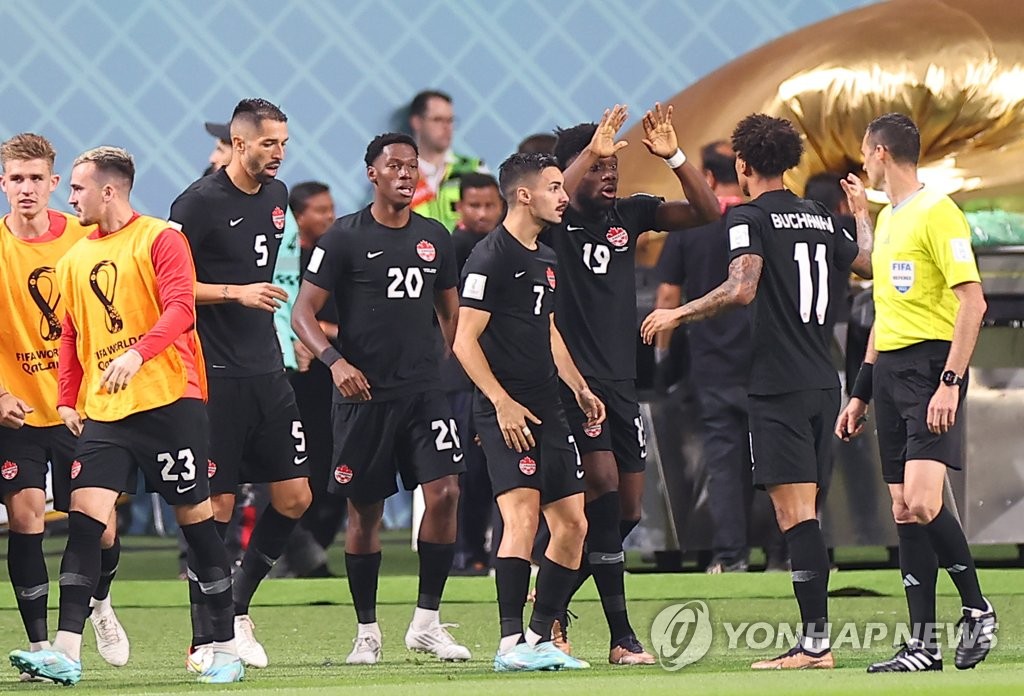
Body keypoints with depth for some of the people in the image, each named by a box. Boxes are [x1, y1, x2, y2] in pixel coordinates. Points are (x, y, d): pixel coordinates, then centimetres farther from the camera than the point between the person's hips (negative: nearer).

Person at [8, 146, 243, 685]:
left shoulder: (159, 240, -4)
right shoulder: (75, 259, 16)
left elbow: (180, 308, -17)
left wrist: (138, 353, -32)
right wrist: (67, 399, 12)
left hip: (169, 400, -6)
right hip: (103, 412, 6)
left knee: (194, 515, 1)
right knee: (83, 515, -9)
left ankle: (226, 648, 11)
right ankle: (66, 654, -14)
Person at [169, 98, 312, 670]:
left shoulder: (276, 196, 12)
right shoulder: (200, 203, -11)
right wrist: (237, 292, -17)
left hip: (267, 370, 7)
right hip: (216, 377, -7)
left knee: (295, 497, 3)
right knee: (217, 507, -5)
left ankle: (239, 609, 19)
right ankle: (204, 640, 2)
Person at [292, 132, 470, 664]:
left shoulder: (435, 238, 10)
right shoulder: (344, 237, -3)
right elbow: (303, 312, -6)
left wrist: (451, 367, 14)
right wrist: (334, 360, -21)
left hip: (425, 392, 3)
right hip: (364, 395, -3)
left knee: (444, 493, -12)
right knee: (365, 512, 3)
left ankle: (426, 621, -2)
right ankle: (367, 631, 16)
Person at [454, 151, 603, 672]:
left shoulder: (545, 259, 17)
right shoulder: (491, 257, -10)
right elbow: (465, 341, -14)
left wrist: (579, 388, 23)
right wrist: (502, 402, -20)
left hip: (546, 410, 9)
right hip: (506, 411, -9)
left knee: (572, 523, 6)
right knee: (523, 512, -19)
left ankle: (540, 637, 15)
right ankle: (511, 644, -20)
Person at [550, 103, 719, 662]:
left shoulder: (630, 214, 8)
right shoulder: (555, 223, -6)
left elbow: (707, 212, 1)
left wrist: (673, 157, -13)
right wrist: (589, 151, -37)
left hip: (621, 381, 7)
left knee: (627, 510, 8)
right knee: (603, 485, -19)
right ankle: (621, 636, -18)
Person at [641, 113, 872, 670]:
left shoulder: (749, 217, -7)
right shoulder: (819, 219, 13)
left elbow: (741, 288, -21)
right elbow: (870, 265, 27)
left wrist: (677, 314, -10)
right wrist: (862, 214, 44)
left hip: (779, 389, -7)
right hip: (822, 383, 7)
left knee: (795, 513, -10)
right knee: (802, 513, 12)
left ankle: (816, 641, -15)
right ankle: (814, 639, 10)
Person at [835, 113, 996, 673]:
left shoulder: (937, 213, -9)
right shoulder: (886, 219, 19)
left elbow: (972, 302, -15)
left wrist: (951, 381, -22)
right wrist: (861, 393, 23)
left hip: (931, 364, -9)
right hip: (890, 370, 9)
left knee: (923, 502, -19)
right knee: (903, 511, 3)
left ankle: (977, 610, -2)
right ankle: (924, 643, 4)